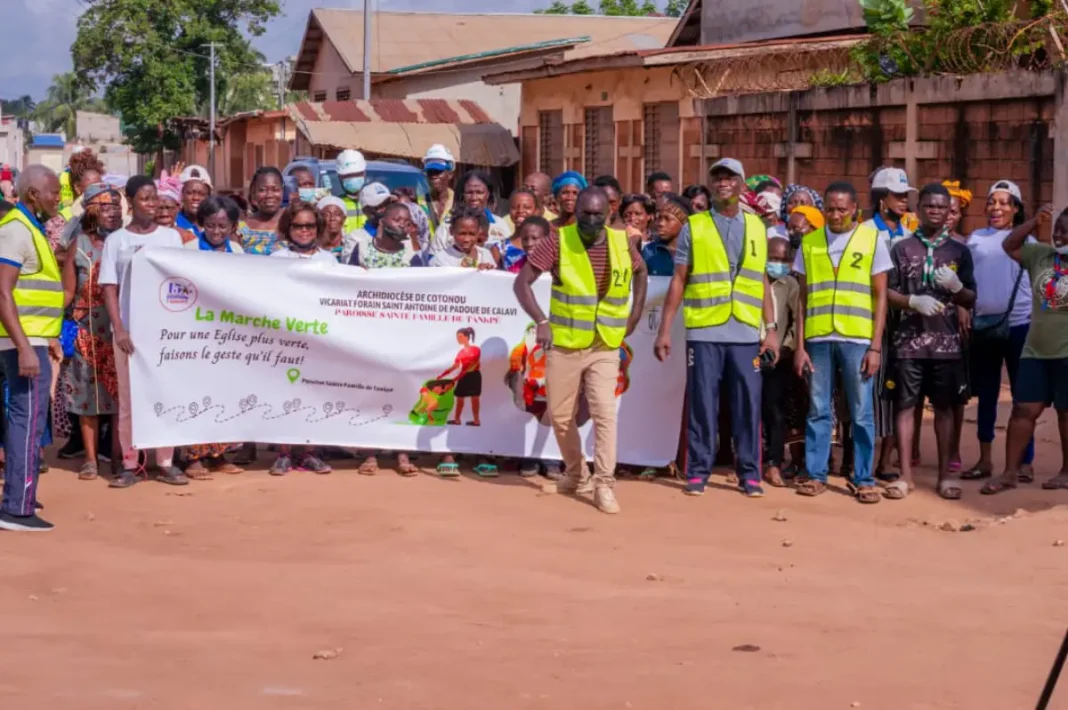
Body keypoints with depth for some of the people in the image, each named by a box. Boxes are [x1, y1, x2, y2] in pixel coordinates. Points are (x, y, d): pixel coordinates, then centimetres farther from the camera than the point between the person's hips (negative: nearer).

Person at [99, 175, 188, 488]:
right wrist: (119, 329, -9)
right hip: (130, 329, -1)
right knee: (129, 397, 0)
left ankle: (166, 463, 7)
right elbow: (109, 288, 1)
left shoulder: (171, 237, 8)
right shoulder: (116, 240, 4)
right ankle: (129, 464, 4)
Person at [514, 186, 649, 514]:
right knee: (561, 417, 9)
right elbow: (522, 282, -11)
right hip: (564, 346, 0)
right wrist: (541, 321, -22)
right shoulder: (558, 242, -10)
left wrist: (635, 314, 12)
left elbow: (640, 272, 20)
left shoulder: (622, 243, -1)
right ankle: (577, 474, 31)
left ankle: (603, 484, -8)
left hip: (605, 348, 1)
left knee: (605, 413, -12)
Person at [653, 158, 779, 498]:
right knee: (702, 405, 0)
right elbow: (678, 281, 4)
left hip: (746, 334, 2)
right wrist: (664, 330, -1)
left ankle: (749, 473, 10)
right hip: (704, 333, -2)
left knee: (748, 404, 2)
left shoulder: (757, 227, 12)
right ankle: (698, 471, 8)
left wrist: (772, 329, 8)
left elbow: (762, 282, 14)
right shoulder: (694, 227, 4)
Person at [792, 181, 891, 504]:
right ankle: (816, 475, 13)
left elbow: (880, 296, 2)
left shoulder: (872, 240, 3)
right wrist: (800, 345, 3)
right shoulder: (809, 243, 8)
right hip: (818, 339, 2)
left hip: (857, 340, -2)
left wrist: (876, 346, -5)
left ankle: (864, 479, 8)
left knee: (861, 414, 2)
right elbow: (802, 298, 10)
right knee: (818, 411, 6)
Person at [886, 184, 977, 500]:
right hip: (910, 340, -1)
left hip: (946, 341, 1)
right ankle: (906, 475, 4)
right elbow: (887, 292, 3)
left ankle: (945, 474, 12)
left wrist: (956, 286, -13)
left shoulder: (959, 251, 8)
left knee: (944, 407, 5)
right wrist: (913, 301, -15)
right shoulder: (902, 248, 5)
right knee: (906, 405, 0)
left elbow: (971, 300, 9)